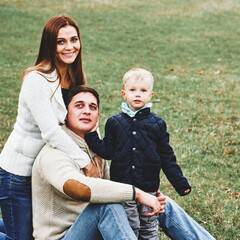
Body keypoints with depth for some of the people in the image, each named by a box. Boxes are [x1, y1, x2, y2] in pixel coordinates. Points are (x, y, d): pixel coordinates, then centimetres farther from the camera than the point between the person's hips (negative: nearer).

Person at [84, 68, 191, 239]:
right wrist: (91, 136, -8)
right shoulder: (115, 123, 3)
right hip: (122, 188, 0)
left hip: (149, 188, 0)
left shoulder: (157, 124, 2)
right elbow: (108, 152, 4)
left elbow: (167, 157, 6)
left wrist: (181, 183, 5)